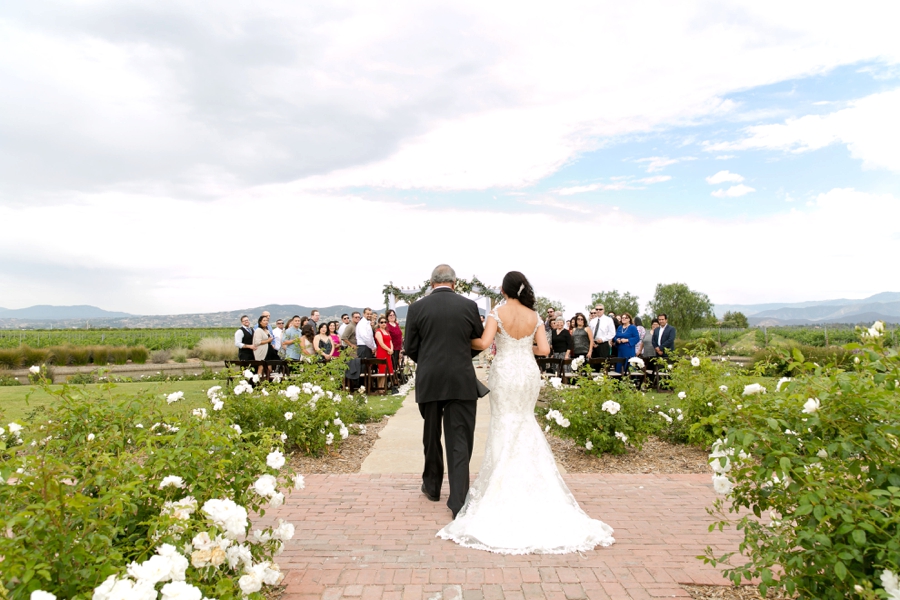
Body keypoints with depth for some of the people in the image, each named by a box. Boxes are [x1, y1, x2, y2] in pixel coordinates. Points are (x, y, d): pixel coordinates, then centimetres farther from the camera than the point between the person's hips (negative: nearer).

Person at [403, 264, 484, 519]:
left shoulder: (417, 307, -3)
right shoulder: (469, 305, -2)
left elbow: (410, 347, 1)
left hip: (428, 382, 1)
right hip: (462, 381, -1)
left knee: (432, 437, 19)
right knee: (459, 441, 2)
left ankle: (432, 486, 35)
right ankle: (458, 502, -2)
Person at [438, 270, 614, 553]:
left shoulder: (499, 312, -10)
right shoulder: (534, 316, 1)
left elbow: (484, 342, -19)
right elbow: (544, 349, -1)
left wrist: (467, 341, 2)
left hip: (505, 373, -4)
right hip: (529, 373, 4)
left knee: (505, 428, 7)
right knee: (525, 426, 18)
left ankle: (502, 485, 14)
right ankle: (530, 483, 23)